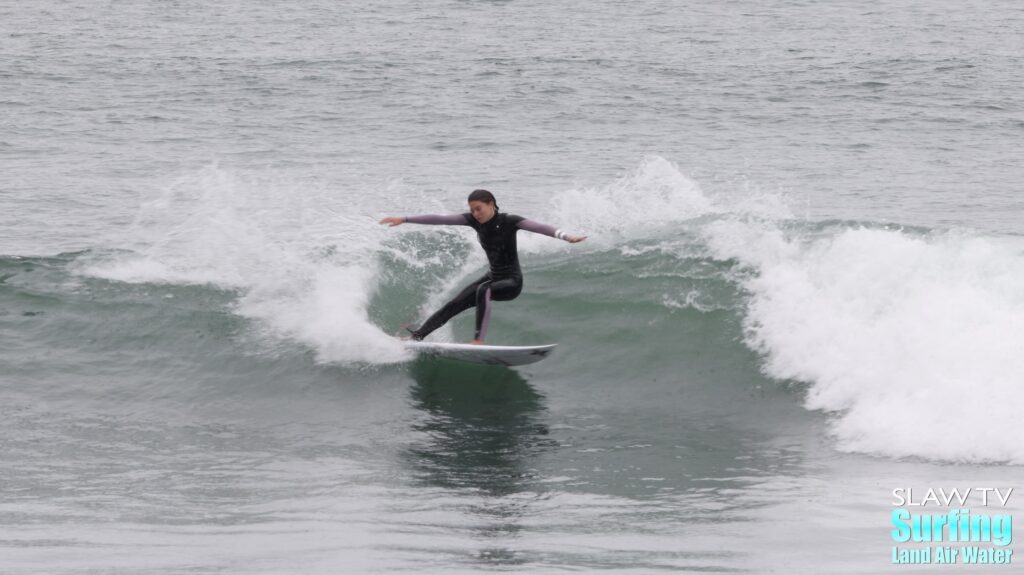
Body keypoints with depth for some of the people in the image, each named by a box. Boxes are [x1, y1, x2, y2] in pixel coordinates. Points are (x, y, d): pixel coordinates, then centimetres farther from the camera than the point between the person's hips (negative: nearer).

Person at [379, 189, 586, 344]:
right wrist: (405, 220, -3)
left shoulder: (509, 221, -19)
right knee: (455, 304, -1)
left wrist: (566, 237, -48)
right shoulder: (474, 220, -4)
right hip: (493, 276, 6)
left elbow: (539, 227, -32)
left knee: (483, 291, -34)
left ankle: (478, 340, -35)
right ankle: (418, 335, 4)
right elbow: (440, 219, -3)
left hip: (512, 282, -6)